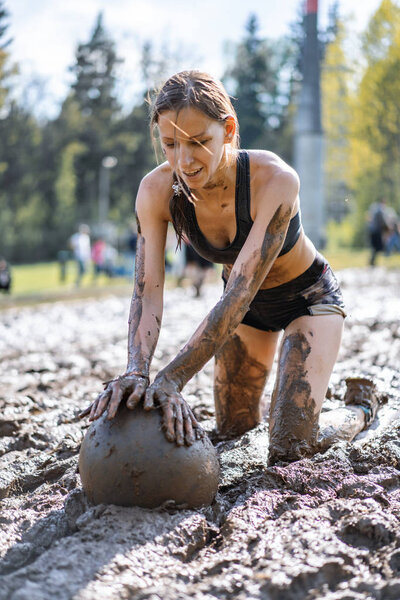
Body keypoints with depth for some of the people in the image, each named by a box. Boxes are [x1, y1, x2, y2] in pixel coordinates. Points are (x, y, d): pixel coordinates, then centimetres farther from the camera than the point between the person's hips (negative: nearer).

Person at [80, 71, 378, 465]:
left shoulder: (275, 180, -38)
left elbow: (240, 294, -42)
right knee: (231, 430, 11)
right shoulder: (156, 190, -25)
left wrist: (171, 379, -50)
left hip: (308, 297, -4)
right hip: (248, 304, 5)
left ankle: (362, 409, 19)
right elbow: (147, 292, -28)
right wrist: (136, 372, -48)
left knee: (290, 448, -13)